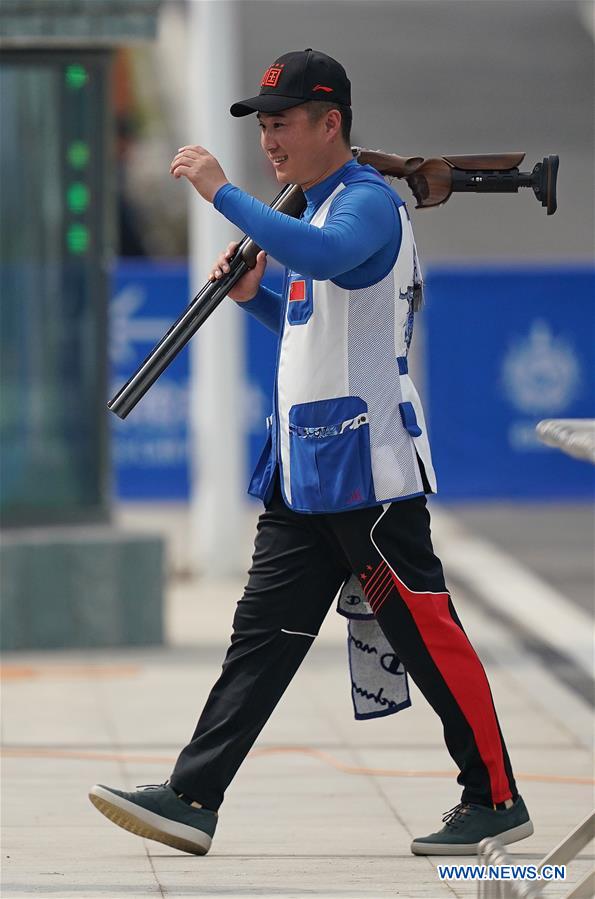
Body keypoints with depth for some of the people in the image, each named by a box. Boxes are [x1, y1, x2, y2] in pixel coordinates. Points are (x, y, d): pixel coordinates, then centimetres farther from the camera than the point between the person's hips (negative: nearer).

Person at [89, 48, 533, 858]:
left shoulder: (370, 202, -12)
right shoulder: (315, 212, 18)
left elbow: (321, 256, -35)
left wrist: (223, 193, -31)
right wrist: (253, 296, 11)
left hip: (367, 464, -10)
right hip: (304, 470, 10)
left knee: (426, 634, -4)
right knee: (263, 632, 4)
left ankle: (497, 799, 5)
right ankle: (192, 800, 0)